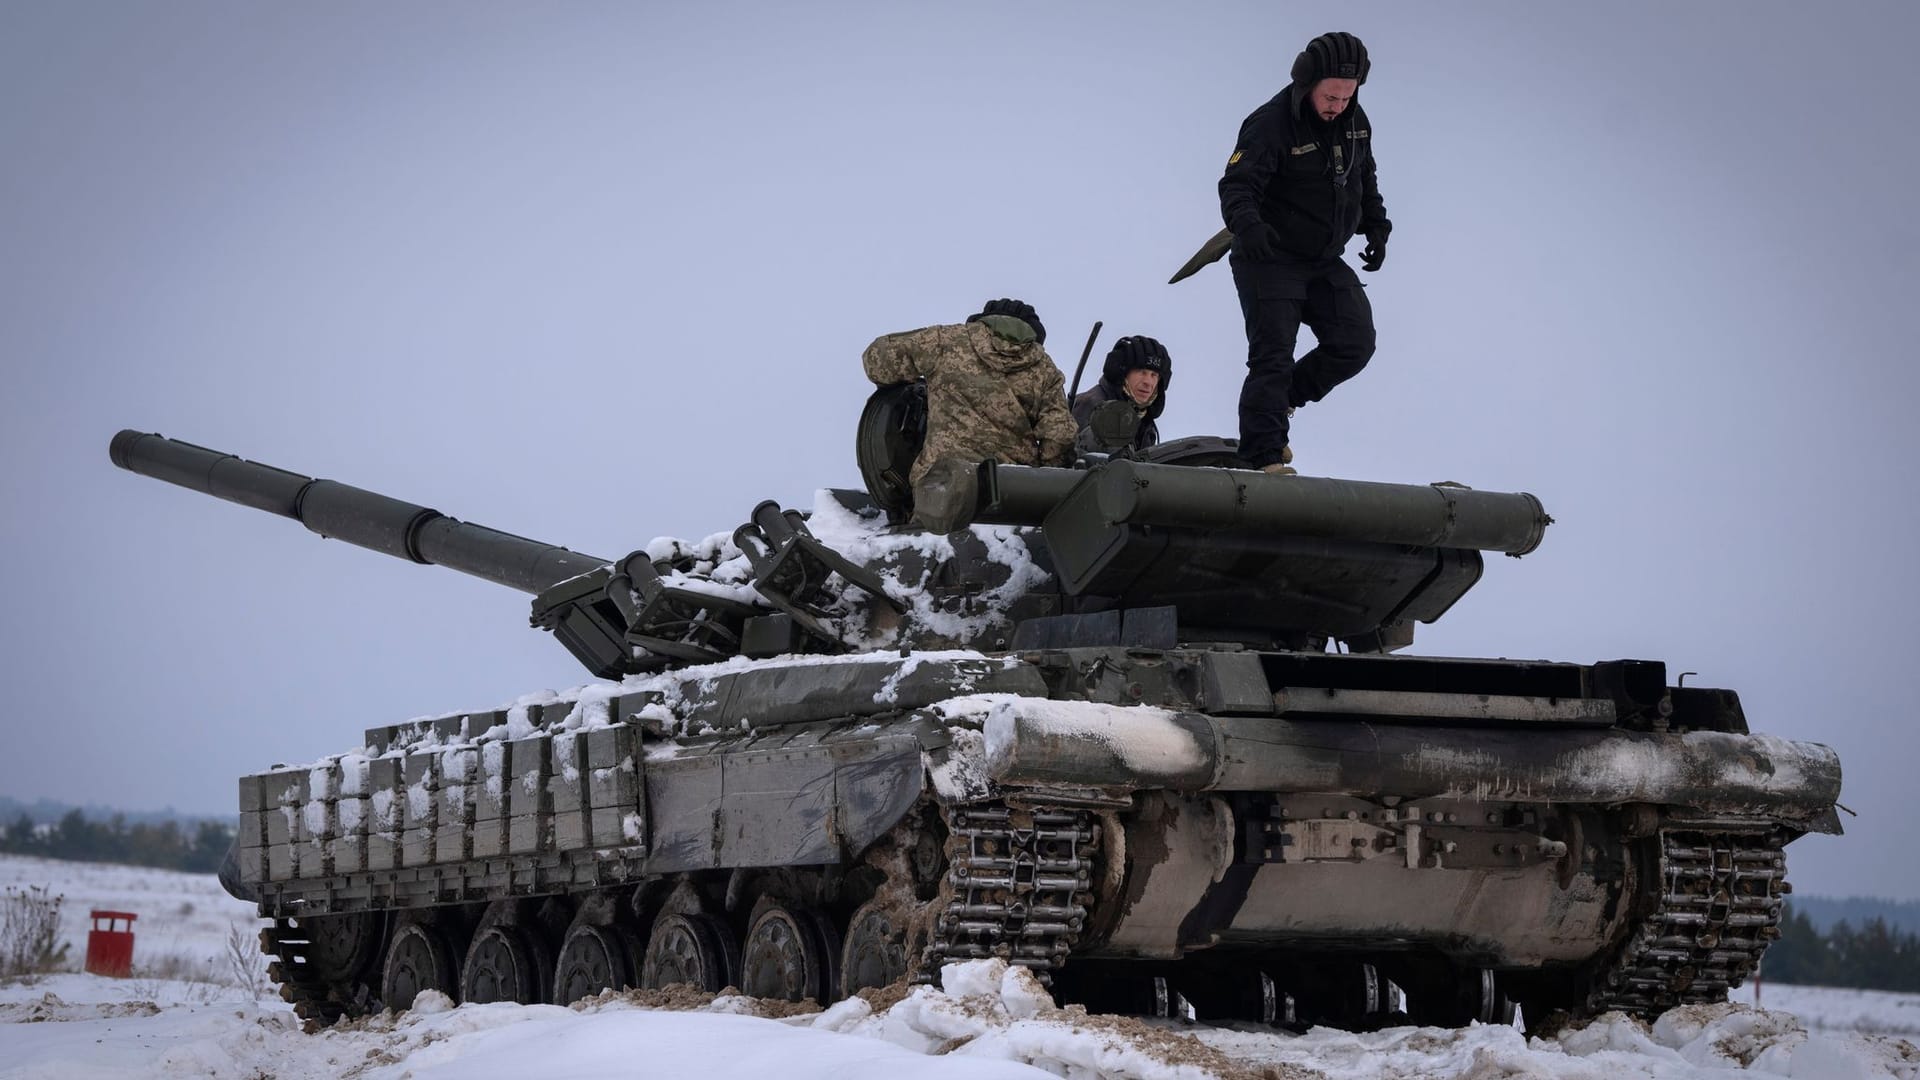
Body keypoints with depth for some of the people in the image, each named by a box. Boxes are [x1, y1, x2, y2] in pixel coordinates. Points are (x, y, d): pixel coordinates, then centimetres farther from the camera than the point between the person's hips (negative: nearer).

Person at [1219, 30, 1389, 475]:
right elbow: (1237, 185, -28)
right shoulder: (1271, 124, -21)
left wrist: (1376, 228, 11)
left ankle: (1279, 401, 20)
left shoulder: (1355, 121, 1)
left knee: (1354, 344, 1)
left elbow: (1365, 180, 20)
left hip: (1326, 262, 7)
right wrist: (1248, 225, -48)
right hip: (1271, 260, -7)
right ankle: (1264, 457, -10)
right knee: (1273, 355, -11)